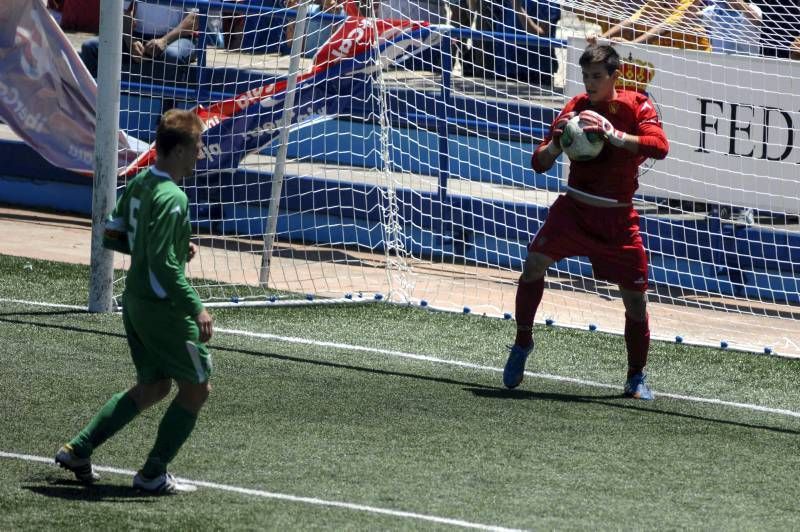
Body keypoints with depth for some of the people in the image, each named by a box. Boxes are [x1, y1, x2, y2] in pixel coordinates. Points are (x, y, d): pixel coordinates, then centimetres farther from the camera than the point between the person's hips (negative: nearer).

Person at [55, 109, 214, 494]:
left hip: (134, 300, 9)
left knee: (153, 386, 21)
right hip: (163, 307, -9)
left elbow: (113, 236, 14)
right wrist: (196, 310, -23)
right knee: (196, 388, 5)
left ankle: (78, 450, 18)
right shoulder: (172, 198, -23)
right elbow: (164, 265, -27)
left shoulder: (139, 183, 5)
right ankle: (153, 475, 8)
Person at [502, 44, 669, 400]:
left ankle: (636, 378, 15)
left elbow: (659, 146, -23)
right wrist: (555, 144, -18)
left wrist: (614, 135, -34)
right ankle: (522, 342, -1)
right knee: (535, 261, -19)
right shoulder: (576, 107, 2)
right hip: (574, 208, 2)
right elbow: (540, 163, 4)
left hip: (617, 217, -2)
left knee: (635, 296, -2)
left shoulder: (636, 106, -5)